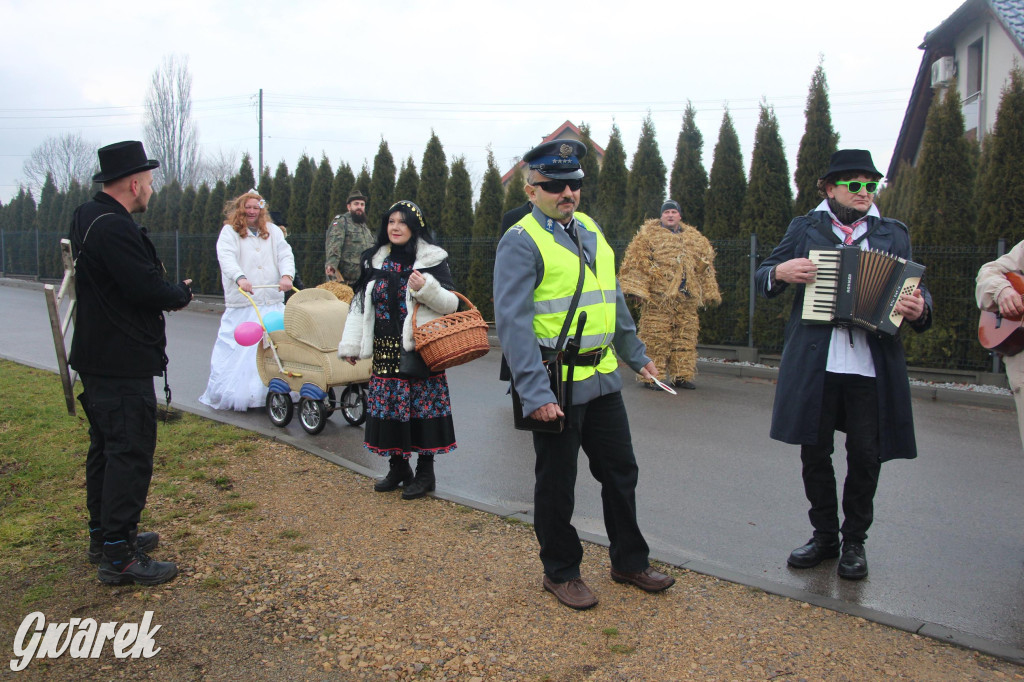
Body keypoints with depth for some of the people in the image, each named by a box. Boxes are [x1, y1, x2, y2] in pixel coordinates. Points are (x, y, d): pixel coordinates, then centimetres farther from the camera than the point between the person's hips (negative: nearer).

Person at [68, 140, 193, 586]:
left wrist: (164, 294, 3)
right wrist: (183, 293, -5)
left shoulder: (88, 218, 12)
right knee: (130, 454, -4)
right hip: (123, 365, -11)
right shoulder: (115, 228, -21)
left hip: (97, 360, 11)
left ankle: (103, 535, 32)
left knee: (105, 449, 19)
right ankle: (119, 557, 3)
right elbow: (149, 289, -24)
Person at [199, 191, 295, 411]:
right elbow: (226, 258, -12)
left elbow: (285, 255, 4)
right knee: (238, 349, -3)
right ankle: (232, 395, 5)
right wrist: (240, 278, -31)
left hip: (272, 302, 3)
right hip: (241, 304, -3)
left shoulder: (272, 231, 16)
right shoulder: (229, 231, 5)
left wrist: (287, 276, -18)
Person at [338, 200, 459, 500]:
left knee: (422, 407, -2)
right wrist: (351, 345, 11)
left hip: (420, 348, -4)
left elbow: (452, 303, -3)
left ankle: (425, 472, 12)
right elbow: (360, 304, 14)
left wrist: (427, 288, -20)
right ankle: (398, 467, 24)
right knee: (389, 408, 7)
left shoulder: (432, 259, -1)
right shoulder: (375, 260, 12)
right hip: (385, 350, 4)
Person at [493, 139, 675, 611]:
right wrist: (534, 392, -25)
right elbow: (512, 321, -19)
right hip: (556, 386, -7)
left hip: (602, 377, 8)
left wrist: (636, 355, 22)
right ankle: (560, 573, 27)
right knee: (557, 483, 7)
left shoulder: (590, 230, 12)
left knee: (621, 471, 17)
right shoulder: (521, 242, -12)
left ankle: (629, 562, 35)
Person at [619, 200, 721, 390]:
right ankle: (652, 377, 1)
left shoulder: (695, 239, 18)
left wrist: (710, 293, 21)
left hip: (687, 298, 5)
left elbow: (705, 268, 22)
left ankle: (682, 375, 17)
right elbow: (637, 262, -4)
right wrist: (635, 287, -12)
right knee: (655, 338, -6)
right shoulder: (649, 234, 3)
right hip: (658, 297, -5)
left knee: (686, 337, 7)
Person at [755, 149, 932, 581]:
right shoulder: (805, 228, 9)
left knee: (865, 457, 5)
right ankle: (824, 535, 26)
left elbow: (916, 291, 11)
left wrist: (919, 310, -12)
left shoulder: (893, 234, 12)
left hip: (872, 367, 1)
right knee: (814, 453, 8)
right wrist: (780, 273, -12)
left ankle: (854, 541, 23)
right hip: (814, 364, 0)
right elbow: (762, 279, 11)